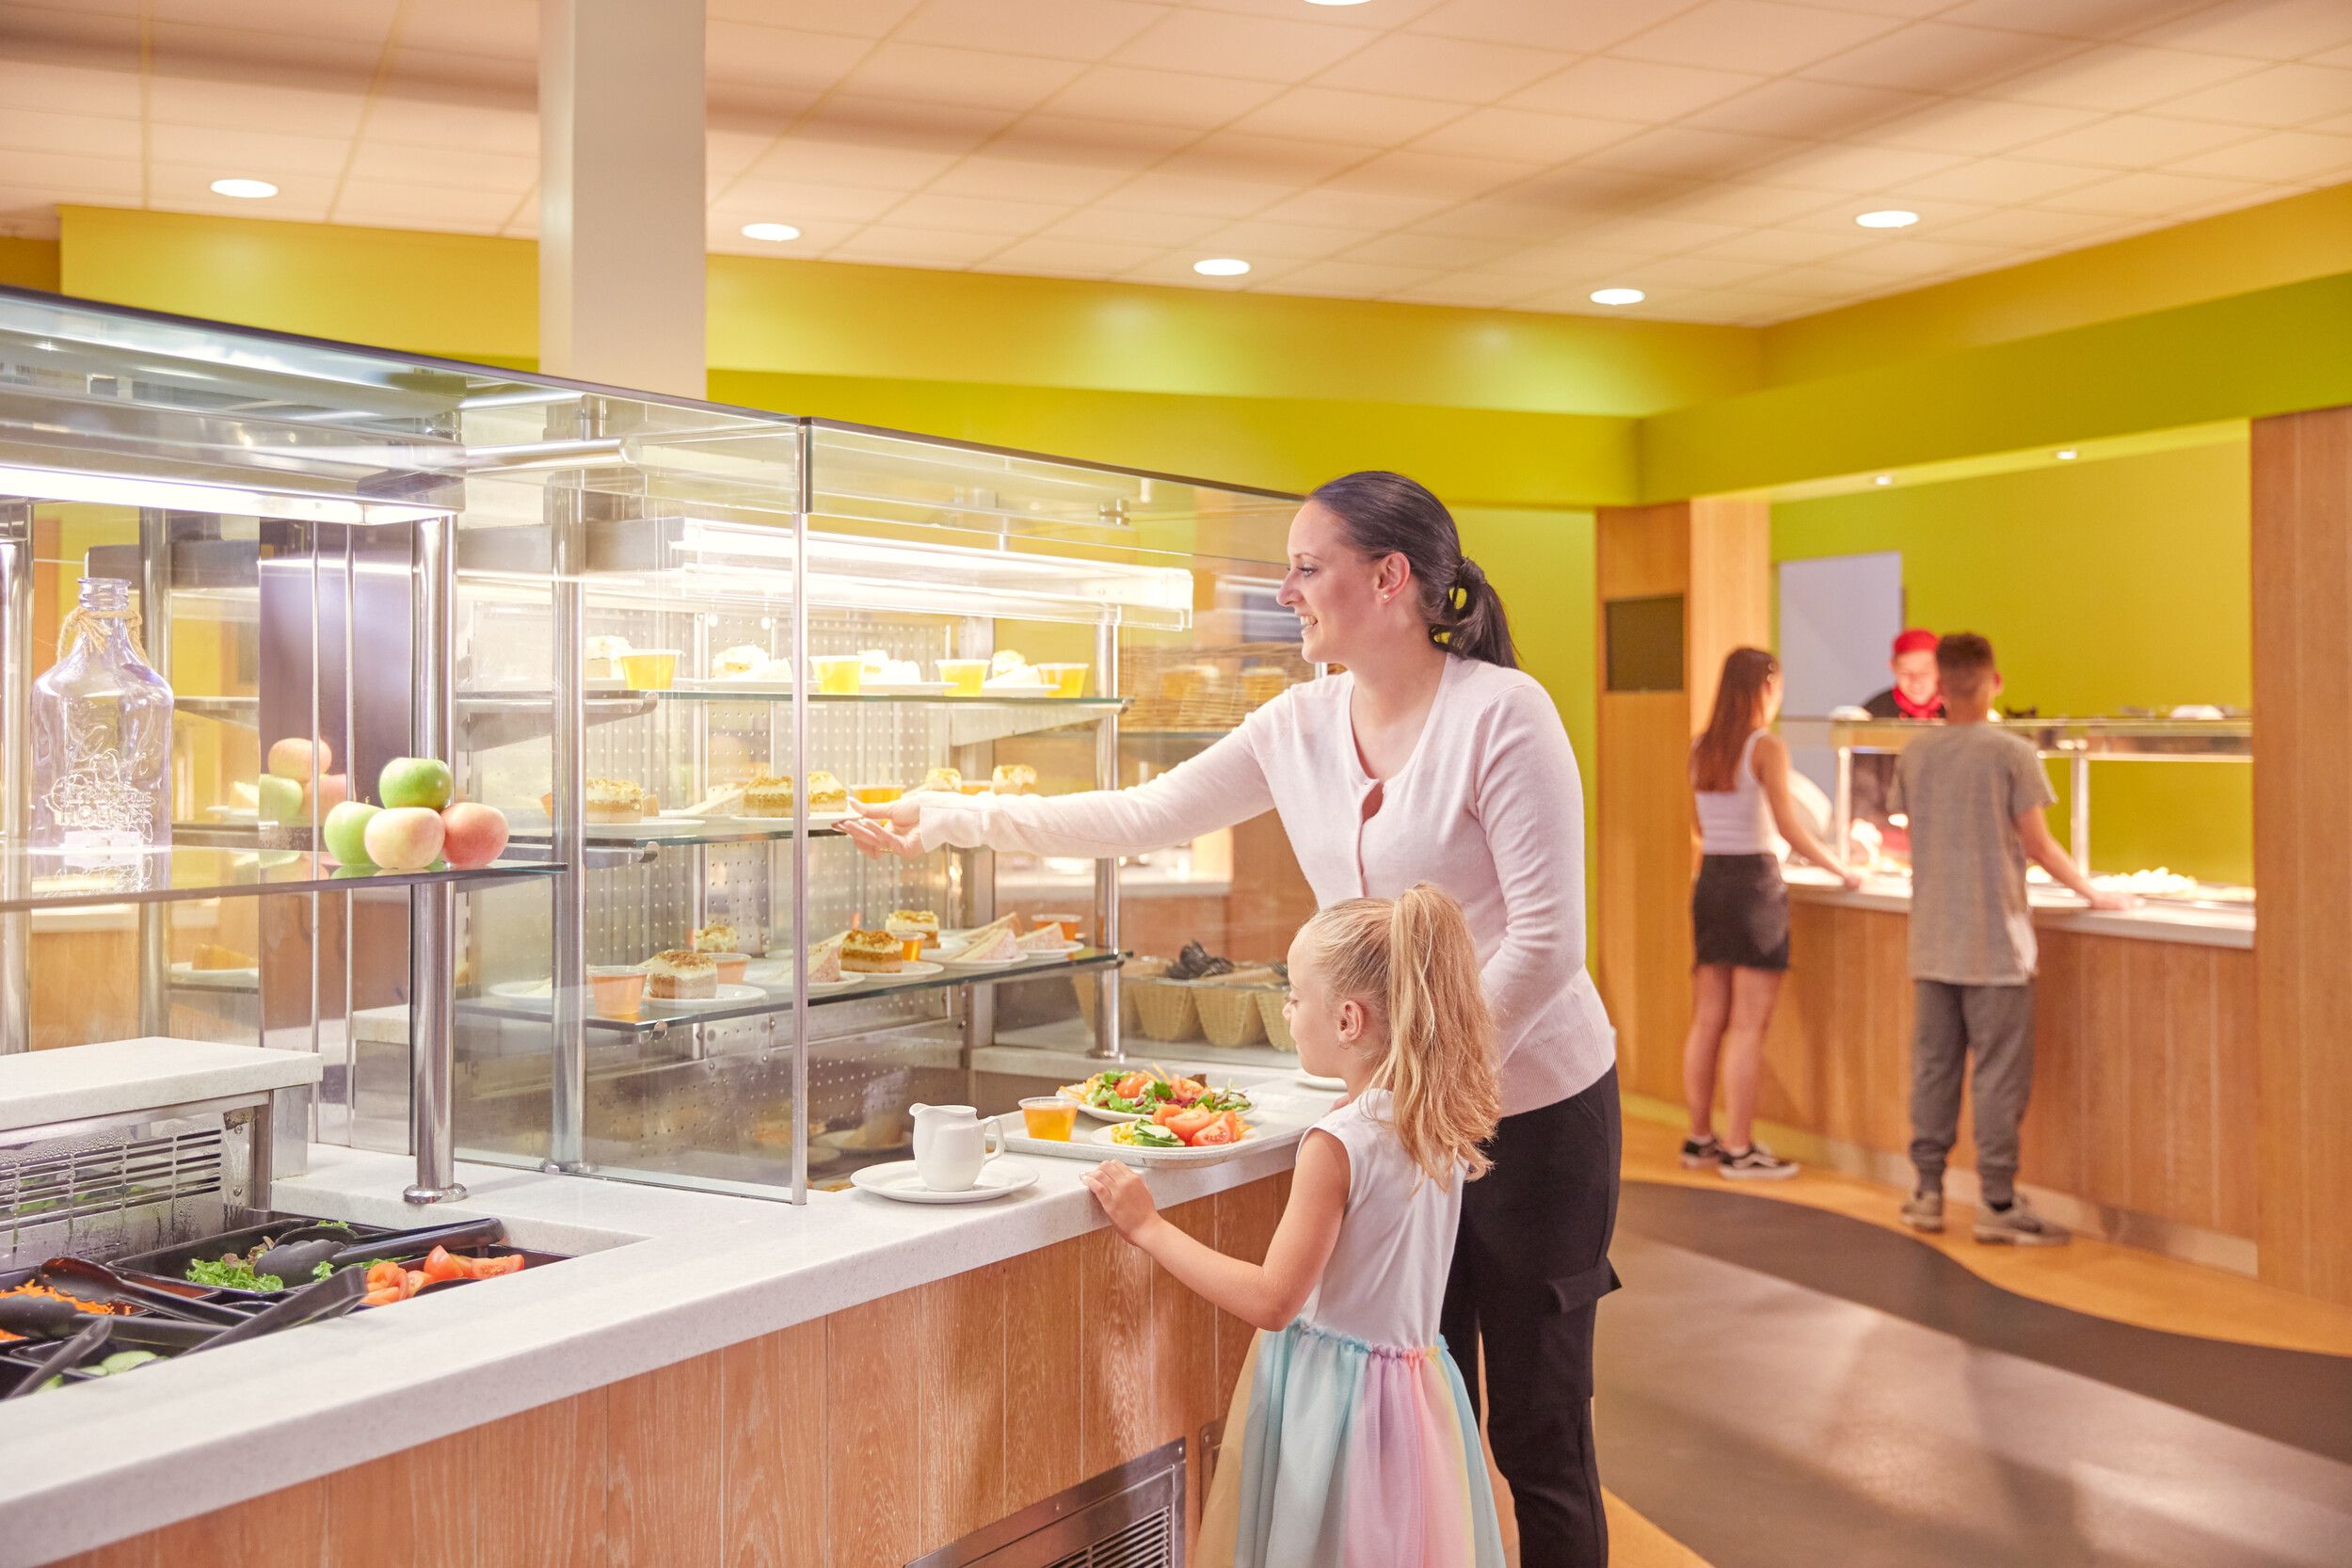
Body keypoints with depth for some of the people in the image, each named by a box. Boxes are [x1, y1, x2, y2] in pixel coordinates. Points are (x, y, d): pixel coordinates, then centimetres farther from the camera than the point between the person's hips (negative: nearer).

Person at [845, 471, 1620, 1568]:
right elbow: (1142, 817, 5)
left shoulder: (1501, 712, -17)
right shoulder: (1302, 724, 2)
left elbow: (1545, 941, -18)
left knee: (1538, 1429, 7)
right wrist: (956, 818, 2)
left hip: (1533, 1106, -5)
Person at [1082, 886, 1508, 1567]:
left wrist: (1147, 1226, -17)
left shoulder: (1337, 1143, -22)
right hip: (1416, 1377, 7)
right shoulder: (1440, 1121, -1)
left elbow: (1273, 1301, -21)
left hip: (1332, 1388, -7)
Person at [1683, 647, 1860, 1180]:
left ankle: (1700, 1138, 20)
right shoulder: (1766, 748, -10)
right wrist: (1843, 870, -1)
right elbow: (1791, 830, -14)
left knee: (1707, 1021, 12)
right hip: (1754, 882, -7)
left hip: (1709, 879, 7)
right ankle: (1739, 1150, 2)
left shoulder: (1700, 749, 9)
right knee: (1748, 1026, -2)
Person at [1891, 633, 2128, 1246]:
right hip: (1995, 942, -4)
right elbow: (2038, 845, -6)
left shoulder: (1914, 756, 4)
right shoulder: (2012, 754, -9)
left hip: (1932, 941, 4)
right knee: (1999, 1072, 0)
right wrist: (2093, 893, 8)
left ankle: (1927, 1190, 14)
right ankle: (1998, 1201, 2)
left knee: (1933, 1064, 9)